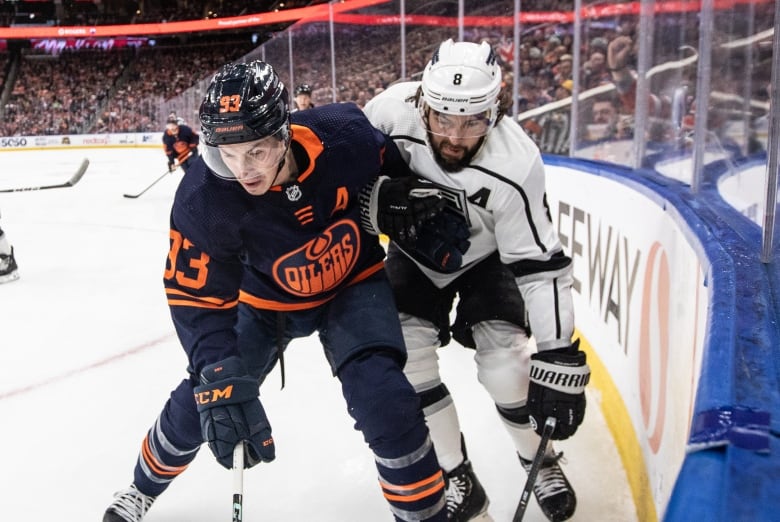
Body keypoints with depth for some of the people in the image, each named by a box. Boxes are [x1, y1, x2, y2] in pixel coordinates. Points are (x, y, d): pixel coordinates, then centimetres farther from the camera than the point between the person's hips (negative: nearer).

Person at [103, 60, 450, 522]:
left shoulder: (345, 135, -30)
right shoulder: (203, 198, -30)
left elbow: (392, 166, -4)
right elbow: (197, 297, -25)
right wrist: (221, 380, -34)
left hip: (352, 283, 0)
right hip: (267, 298, 1)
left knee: (383, 400, -19)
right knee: (200, 402, 6)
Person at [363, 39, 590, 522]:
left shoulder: (516, 166, -35)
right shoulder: (391, 112, -32)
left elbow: (541, 264, -30)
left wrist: (560, 359, -30)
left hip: (486, 258, -2)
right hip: (414, 251, 3)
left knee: (504, 356, -14)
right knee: (405, 353, -10)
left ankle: (541, 461, 17)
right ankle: (458, 478, 9)